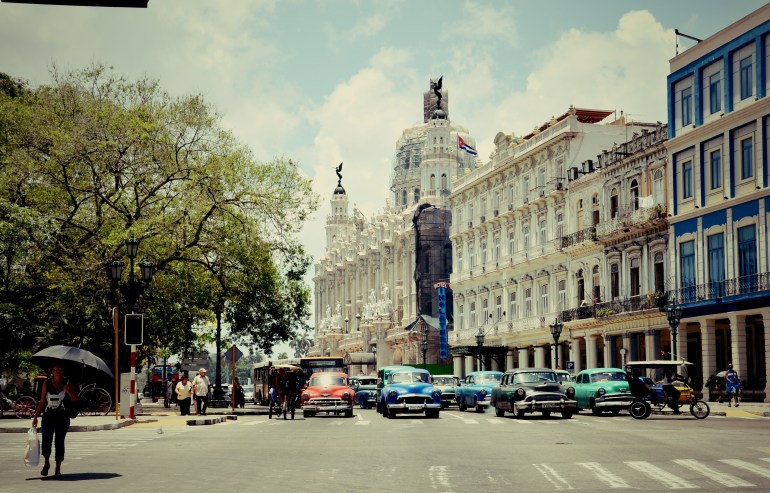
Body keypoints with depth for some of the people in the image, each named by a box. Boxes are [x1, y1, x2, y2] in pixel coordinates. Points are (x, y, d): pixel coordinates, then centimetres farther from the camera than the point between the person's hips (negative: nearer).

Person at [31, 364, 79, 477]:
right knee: (46, 441, -10)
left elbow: (75, 399, -1)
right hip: (48, 416, 0)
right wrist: (36, 416, 5)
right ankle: (46, 463, 14)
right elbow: (42, 401, 9)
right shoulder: (47, 383, 7)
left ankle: (58, 468, 11)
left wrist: (68, 390, -17)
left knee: (59, 442, 1)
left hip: (62, 417, 0)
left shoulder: (68, 383, 5)